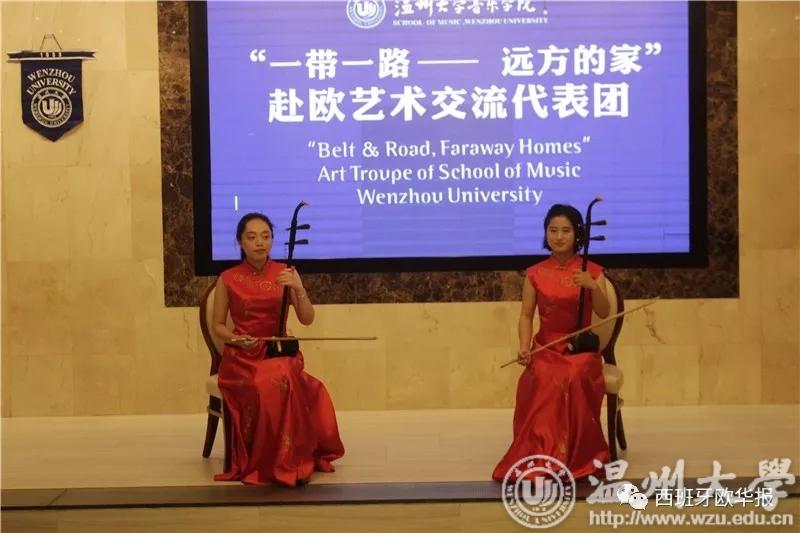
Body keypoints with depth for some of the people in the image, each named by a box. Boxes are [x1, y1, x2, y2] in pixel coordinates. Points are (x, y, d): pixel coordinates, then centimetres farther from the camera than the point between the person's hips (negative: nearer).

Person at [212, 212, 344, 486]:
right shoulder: (228, 279, 2)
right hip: (242, 357, -1)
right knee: (269, 386, -34)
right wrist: (235, 338, -12)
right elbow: (218, 325, 9)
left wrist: (298, 288, -19)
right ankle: (259, 464, -16)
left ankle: (290, 460, -17)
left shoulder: (285, 272, 5)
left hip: (279, 353, 1)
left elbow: (307, 319, -2)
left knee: (282, 380, -35)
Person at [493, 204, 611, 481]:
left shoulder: (592, 271, 3)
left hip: (581, 349, -1)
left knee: (573, 379, -33)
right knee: (544, 380, -32)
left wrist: (593, 287, -27)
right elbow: (526, 315, 4)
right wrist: (524, 347, -12)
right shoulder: (535, 274, 6)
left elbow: (604, 313, -8)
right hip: (545, 350, 1)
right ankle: (542, 457, -19)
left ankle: (577, 457, -15)